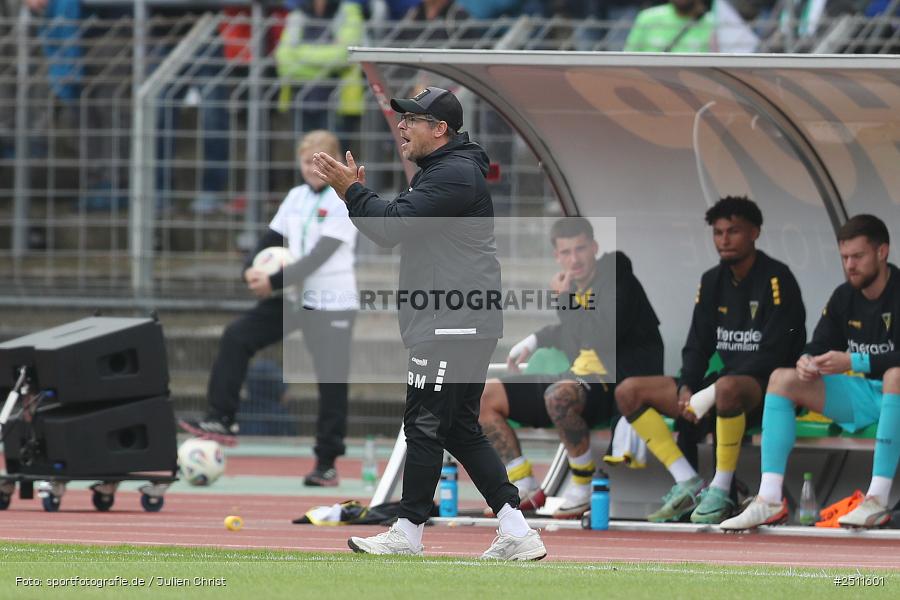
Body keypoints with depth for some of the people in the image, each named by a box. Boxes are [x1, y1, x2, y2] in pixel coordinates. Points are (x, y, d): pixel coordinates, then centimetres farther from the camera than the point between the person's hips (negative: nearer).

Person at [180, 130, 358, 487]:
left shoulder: (344, 203, -11)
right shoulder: (296, 198, 9)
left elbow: (319, 256, -19)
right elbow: (272, 240, 10)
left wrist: (274, 282, -24)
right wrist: (251, 269, -11)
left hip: (332, 303, -6)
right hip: (294, 297, 6)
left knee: (331, 384, -3)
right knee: (236, 338, -5)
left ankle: (327, 464, 5)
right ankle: (221, 421, -4)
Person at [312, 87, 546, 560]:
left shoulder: (454, 174, -14)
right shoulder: (441, 172, 21)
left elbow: (394, 226, -20)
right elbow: (397, 229, 23)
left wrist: (352, 191, -7)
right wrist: (358, 195, 11)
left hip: (453, 326, -11)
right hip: (465, 325, 11)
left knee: (426, 424, -6)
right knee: (460, 429, 10)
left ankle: (408, 534, -1)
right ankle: (516, 533, 7)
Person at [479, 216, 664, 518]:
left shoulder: (616, 281, -12)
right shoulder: (574, 286, 11)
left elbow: (602, 336, -26)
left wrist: (565, 300, -17)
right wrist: (534, 342, 20)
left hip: (619, 381, -9)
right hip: (579, 378, 9)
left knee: (559, 395, -41)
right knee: (487, 397, 6)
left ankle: (584, 488, -23)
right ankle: (525, 488, 3)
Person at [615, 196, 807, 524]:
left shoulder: (776, 278, -9)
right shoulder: (712, 281, 12)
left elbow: (773, 352, -17)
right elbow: (698, 345, 13)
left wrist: (711, 392, -20)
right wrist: (686, 388, -9)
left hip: (768, 385, -8)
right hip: (726, 377, 8)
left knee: (727, 389, -44)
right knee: (629, 391, -3)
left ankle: (721, 492, -29)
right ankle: (688, 485, -14)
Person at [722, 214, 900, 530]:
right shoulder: (844, 297, 8)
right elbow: (818, 346, 9)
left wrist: (853, 362, -30)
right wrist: (806, 362, -15)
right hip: (861, 397, 7)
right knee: (782, 379, -5)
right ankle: (769, 500, -19)